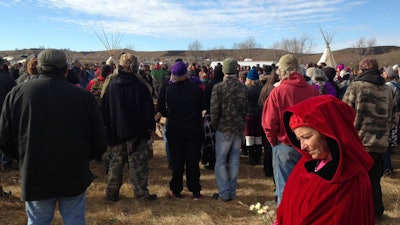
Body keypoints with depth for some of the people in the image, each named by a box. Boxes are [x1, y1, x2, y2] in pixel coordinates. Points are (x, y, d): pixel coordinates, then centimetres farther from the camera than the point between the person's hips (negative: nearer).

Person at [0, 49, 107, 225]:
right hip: (74, 176, -1)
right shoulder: (84, 97, -13)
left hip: (35, 177, 1)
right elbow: (99, 142, -8)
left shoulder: (17, 93, -7)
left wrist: (25, 159, 16)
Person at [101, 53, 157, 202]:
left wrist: (108, 127, 14)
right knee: (138, 163, 5)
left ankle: (111, 192, 20)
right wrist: (151, 127, 4)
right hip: (136, 131, -3)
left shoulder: (111, 85, -1)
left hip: (116, 132, 4)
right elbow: (148, 110, -8)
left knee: (116, 162, 14)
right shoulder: (140, 86, -12)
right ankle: (141, 193, 12)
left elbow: (104, 109, 5)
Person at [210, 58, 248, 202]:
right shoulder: (242, 88, 1)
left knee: (220, 161, 6)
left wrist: (214, 125, 2)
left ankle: (224, 193, 9)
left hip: (224, 129, -5)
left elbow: (214, 110, -13)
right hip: (239, 128, 5)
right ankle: (232, 192, 21)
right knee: (234, 161, 12)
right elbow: (245, 108, 7)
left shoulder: (219, 87, -14)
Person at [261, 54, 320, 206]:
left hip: (285, 146, -4)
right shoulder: (313, 91, -5)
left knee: (285, 187, 8)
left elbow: (269, 123, -13)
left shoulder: (278, 91, -14)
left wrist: (273, 141, 4)